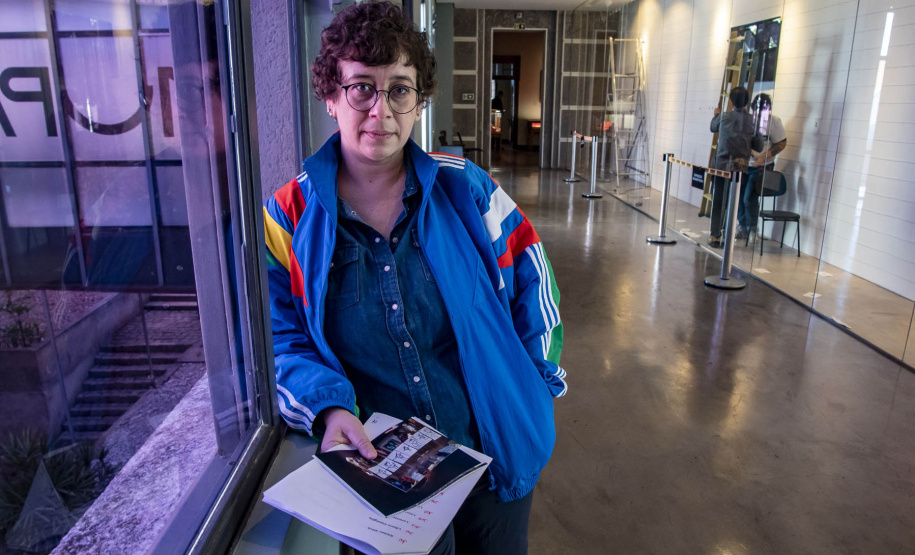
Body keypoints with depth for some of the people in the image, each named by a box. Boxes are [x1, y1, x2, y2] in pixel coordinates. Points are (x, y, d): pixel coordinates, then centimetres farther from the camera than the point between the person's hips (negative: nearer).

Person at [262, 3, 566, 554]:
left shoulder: (466, 189, -5)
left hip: (497, 454, 2)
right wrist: (330, 407, -21)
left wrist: (537, 382, 3)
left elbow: (529, 276, 5)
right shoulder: (287, 220, -7)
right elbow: (283, 343, -4)